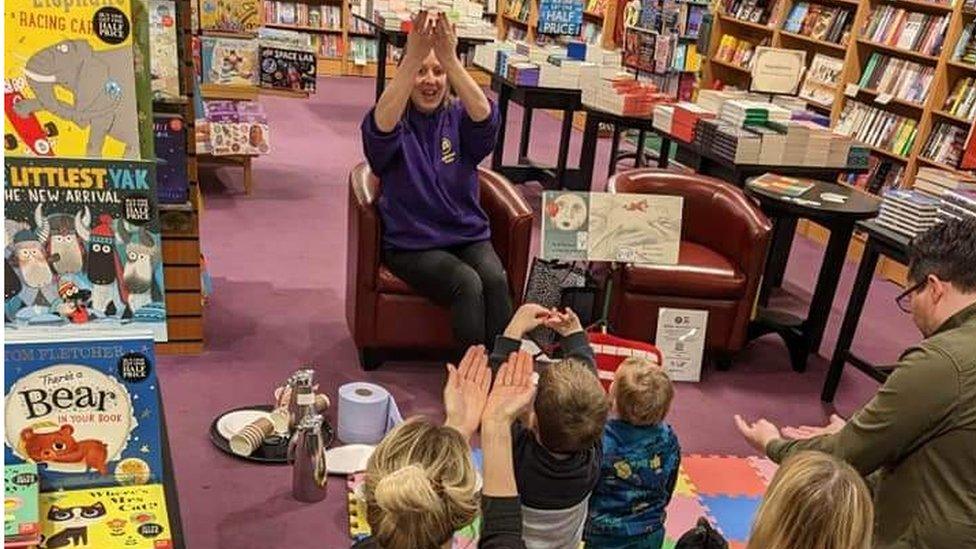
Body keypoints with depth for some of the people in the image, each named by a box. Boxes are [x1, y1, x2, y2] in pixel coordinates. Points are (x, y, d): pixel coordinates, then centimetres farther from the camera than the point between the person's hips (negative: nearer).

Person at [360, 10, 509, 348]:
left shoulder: (459, 119, 3)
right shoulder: (395, 123, -3)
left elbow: (486, 119, -22)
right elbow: (381, 126, -30)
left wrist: (451, 60, -39)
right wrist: (412, 57, -43)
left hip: (469, 236, 3)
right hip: (411, 243, -2)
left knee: (496, 279, -28)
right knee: (467, 284, -29)